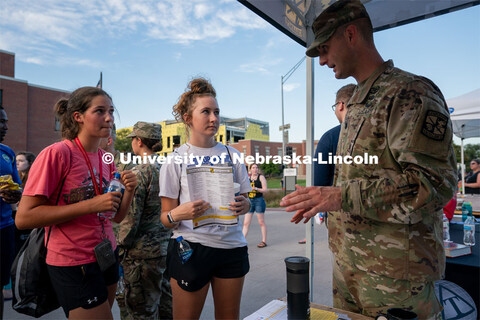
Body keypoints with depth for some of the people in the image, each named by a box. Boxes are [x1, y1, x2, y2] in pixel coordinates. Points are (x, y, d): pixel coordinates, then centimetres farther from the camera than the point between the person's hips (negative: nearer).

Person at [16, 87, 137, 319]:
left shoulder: (106, 159, 3)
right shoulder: (56, 154, -16)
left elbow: (117, 216, 8)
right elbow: (23, 218, -19)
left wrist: (129, 190, -11)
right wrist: (91, 205, -25)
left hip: (106, 255, 7)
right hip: (73, 265, -7)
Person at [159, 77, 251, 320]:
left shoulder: (231, 155, 5)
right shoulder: (175, 160, -4)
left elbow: (245, 199, 12)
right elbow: (166, 218, -3)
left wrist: (244, 205, -11)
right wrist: (176, 215, -25)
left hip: (232, 246, 3)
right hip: (191, 247, -3)